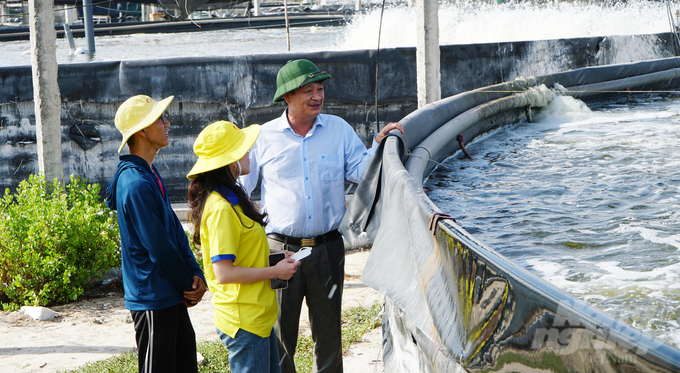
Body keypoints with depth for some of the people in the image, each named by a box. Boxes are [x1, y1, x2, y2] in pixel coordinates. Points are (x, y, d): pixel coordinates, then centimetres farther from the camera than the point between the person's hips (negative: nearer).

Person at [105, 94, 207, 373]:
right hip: (152, 299, -10)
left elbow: (175, 230, 11)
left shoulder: (151, 175, 11)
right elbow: (159, 248, -20)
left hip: (172, 295, 10)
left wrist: (196, 274, 0)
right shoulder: (136, 184, -22)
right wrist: (188, 286, -8)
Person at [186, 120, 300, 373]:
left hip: (257, 316, 10)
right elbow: (224, 272, -23)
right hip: (244, 322, -10)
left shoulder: (231, 198, 11)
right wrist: (275, 271, -15)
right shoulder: (221, 209, -20)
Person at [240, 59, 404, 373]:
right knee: (279, 334, 5)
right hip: (281, 249, -1)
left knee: (328, 330, 11)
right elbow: (239, 185, 8)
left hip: (327, 248, 2)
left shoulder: (338, 129, 4)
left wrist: (379, 144, -13)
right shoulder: (265, 137, 0)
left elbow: (359, 171, 2)